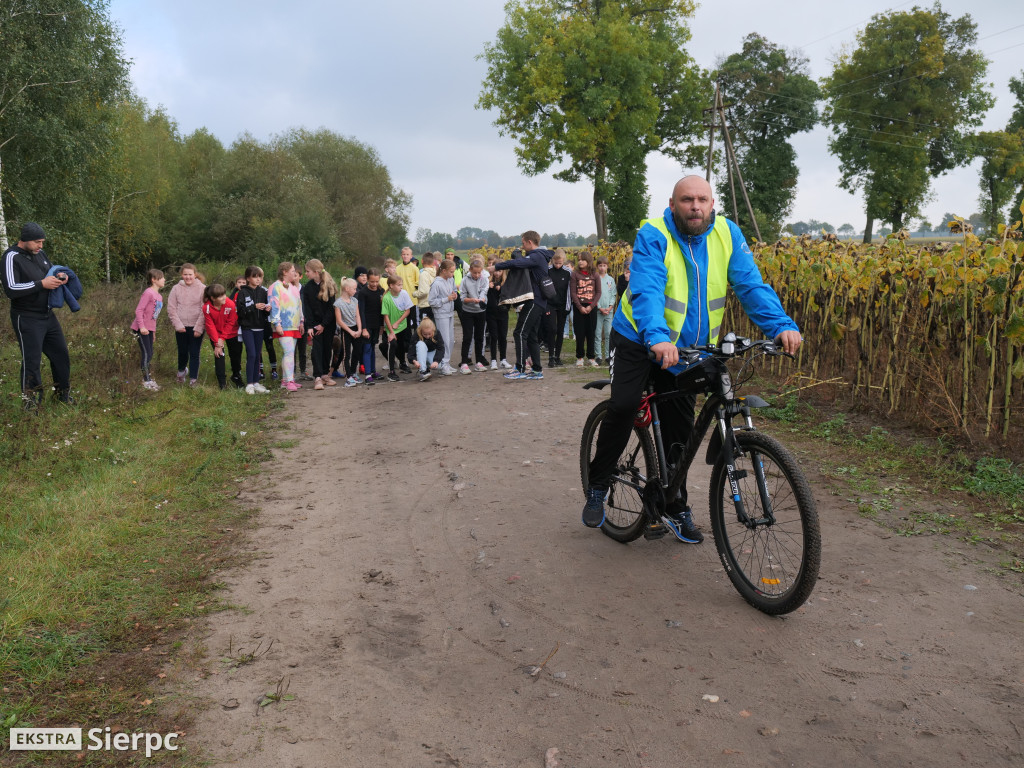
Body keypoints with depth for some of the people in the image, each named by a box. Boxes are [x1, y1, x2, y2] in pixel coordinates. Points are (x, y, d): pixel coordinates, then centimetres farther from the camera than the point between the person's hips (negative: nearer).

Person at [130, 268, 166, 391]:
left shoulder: (159, 296, 11)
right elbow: (139, 310, -19)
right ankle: (147, 381, 2)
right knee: (147, 354, -5)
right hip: (141, 329, -8)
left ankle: (148, 377, 25)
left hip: (149, 329, 8)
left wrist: (153, 332, 19)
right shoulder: (148, 293, -16)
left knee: (149, 354, 14)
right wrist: (142, 327, -25)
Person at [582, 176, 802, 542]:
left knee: (679, 430, 8)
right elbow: (646, 289, -32)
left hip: (688, 349, 4)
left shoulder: (727, 234, -5)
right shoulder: (653, 236, -18)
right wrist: (656, 337, -50)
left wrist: (782, 325, -29)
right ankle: (597, 487, -1)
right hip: (639, 339, -4)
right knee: (623, 406, -22)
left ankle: (674, 509, 23)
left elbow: (751, 285, -12)